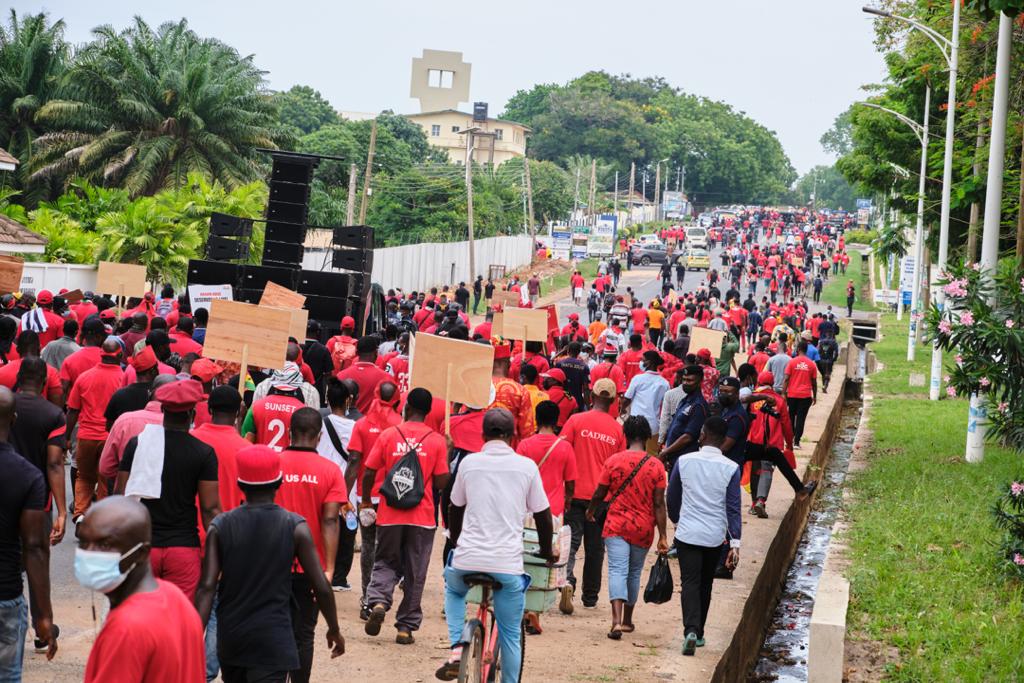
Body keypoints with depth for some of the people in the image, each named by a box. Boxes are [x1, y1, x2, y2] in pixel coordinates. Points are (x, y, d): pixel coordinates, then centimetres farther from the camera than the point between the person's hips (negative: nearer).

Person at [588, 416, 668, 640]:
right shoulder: (656, 466, -6)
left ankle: (617, 620, -25)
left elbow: (599, 494, 1)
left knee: (617, 570, -7)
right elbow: (659, 503, -6)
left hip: (616, 525, -1)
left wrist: (590, 511, 22)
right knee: (634, 573, 16)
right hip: (643, 529, 2)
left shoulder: (613, 461, -6)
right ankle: (627, 621, 28)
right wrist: (662, 536, -1)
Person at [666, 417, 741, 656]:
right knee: (705, 585, 16)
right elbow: (733, 508, -7)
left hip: (687, 533, -1)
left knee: (690, 583, -2)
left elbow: (671, 498, 8)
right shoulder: (731, 468, -5)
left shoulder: (684, 461, -4)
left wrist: (676, 520, 27)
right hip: (715, 536, 1)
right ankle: (699, 633, 25)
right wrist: (735, 543, -6)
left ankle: (691, 630, -22)